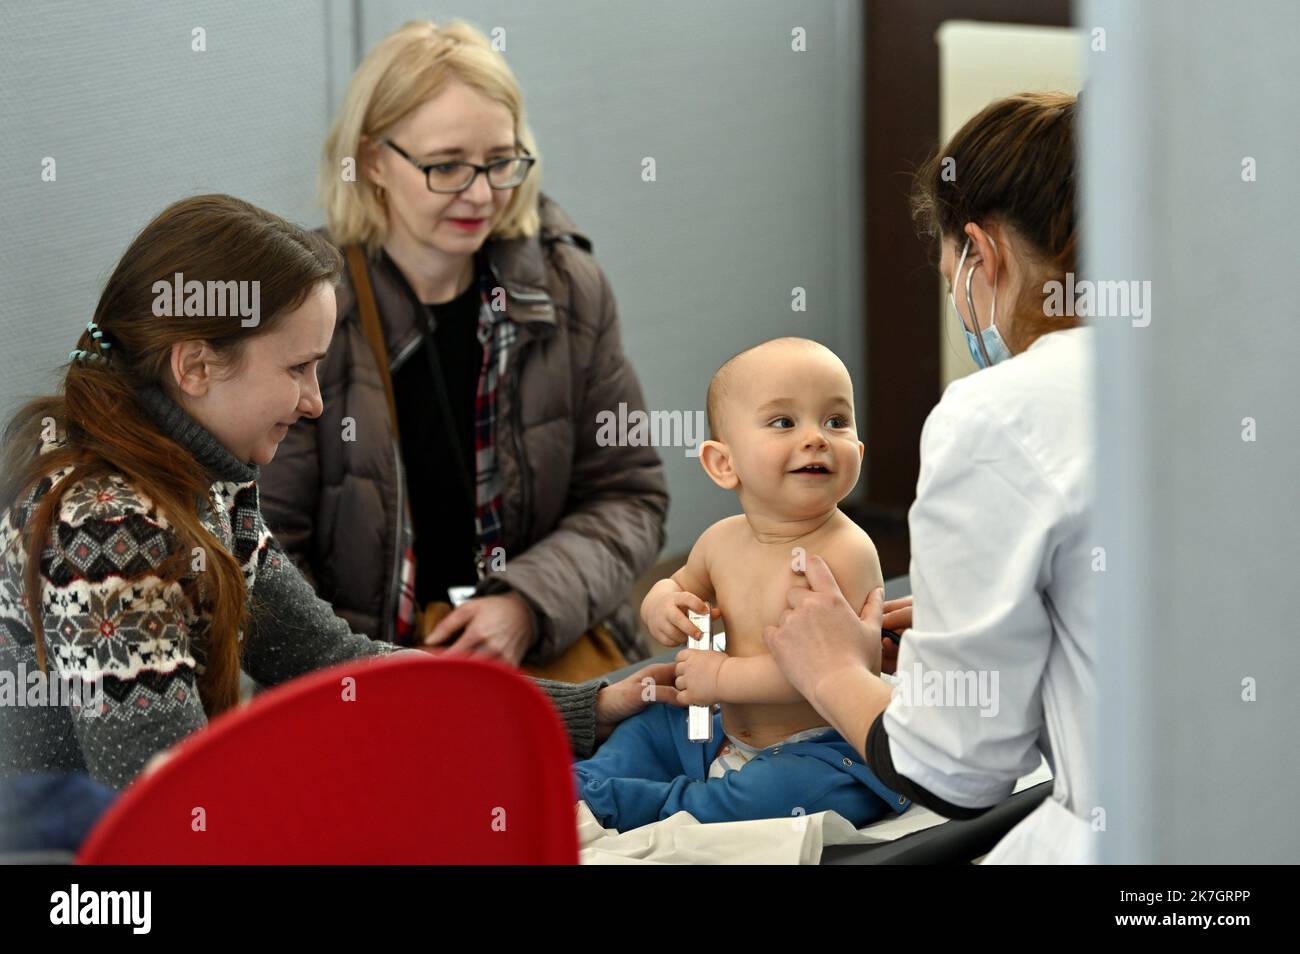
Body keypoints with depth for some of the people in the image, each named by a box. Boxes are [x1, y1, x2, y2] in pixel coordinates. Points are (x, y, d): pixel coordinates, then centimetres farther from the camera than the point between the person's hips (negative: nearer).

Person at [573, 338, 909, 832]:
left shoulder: (844, 551, -22)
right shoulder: (722, 540, 2)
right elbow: (679, 585, 23)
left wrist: (722, 677, -21)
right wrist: (662, 604, -2)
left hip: (824, 750, -8)